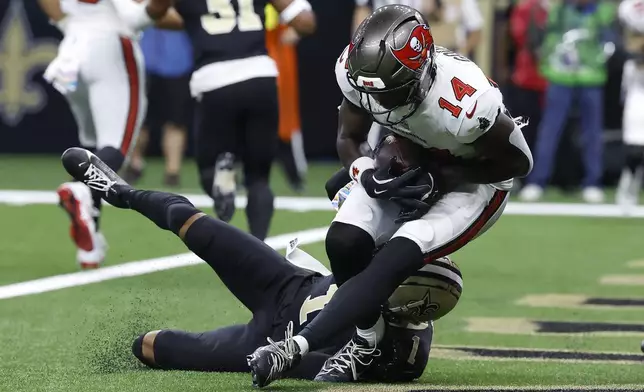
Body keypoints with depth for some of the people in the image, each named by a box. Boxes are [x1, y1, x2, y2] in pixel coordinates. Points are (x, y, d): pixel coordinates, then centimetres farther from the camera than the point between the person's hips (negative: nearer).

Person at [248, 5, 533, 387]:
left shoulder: (466, 103, -37)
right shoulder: (359, 70, -22)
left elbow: (518, 161, -20)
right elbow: (349, 138, -3)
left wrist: (438, 180, -24)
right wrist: (367, 174, -25)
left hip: (471, 182, -5)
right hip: (406, 168, 5)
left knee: (394, 262, -25)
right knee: (345, 242, -18)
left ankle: (296, 347, -26)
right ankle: (368, 342, 5)